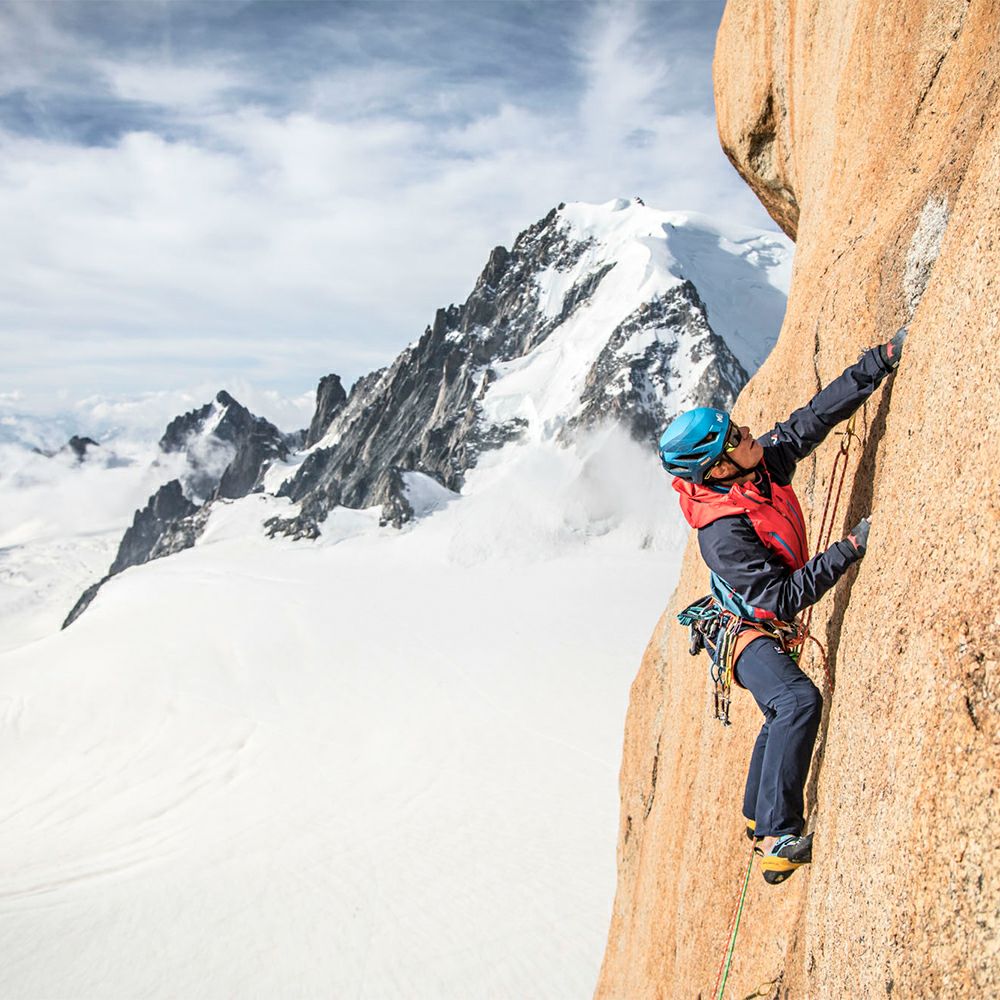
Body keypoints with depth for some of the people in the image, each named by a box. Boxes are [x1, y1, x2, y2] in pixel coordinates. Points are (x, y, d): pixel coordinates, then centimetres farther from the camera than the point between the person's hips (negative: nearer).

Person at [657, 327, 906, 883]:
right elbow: (784, 597, -33)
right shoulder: (723, 532, -35)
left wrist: (885, 358, -12)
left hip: (770, 626, 9)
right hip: (743, 631, -9)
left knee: (785, 714, 24)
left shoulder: (766, 463, -14)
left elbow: (821, 414, -8)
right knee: (800, 700, -33)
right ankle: (778, 840, -27)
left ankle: (758, 817, 47)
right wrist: (851, 548, -33)